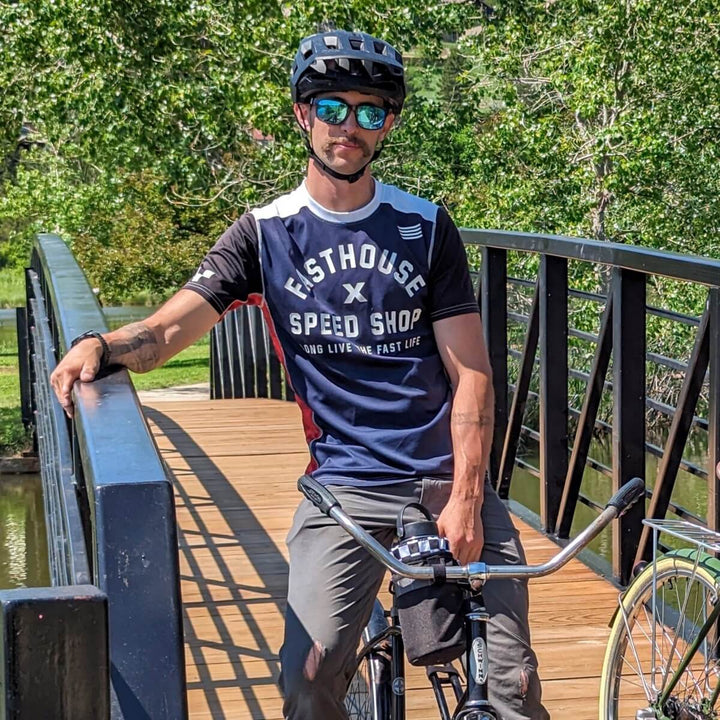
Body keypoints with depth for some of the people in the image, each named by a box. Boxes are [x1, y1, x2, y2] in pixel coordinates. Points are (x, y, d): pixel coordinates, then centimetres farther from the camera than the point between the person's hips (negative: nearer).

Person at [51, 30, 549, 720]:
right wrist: (99, 344, -26)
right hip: (345, 487, 0)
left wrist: (465, 497, -12)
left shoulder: (426, 227, 5)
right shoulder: (265, 233, 4)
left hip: (448, 482, 1)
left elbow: (471, 372, 0)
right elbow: (166, 331, -3)